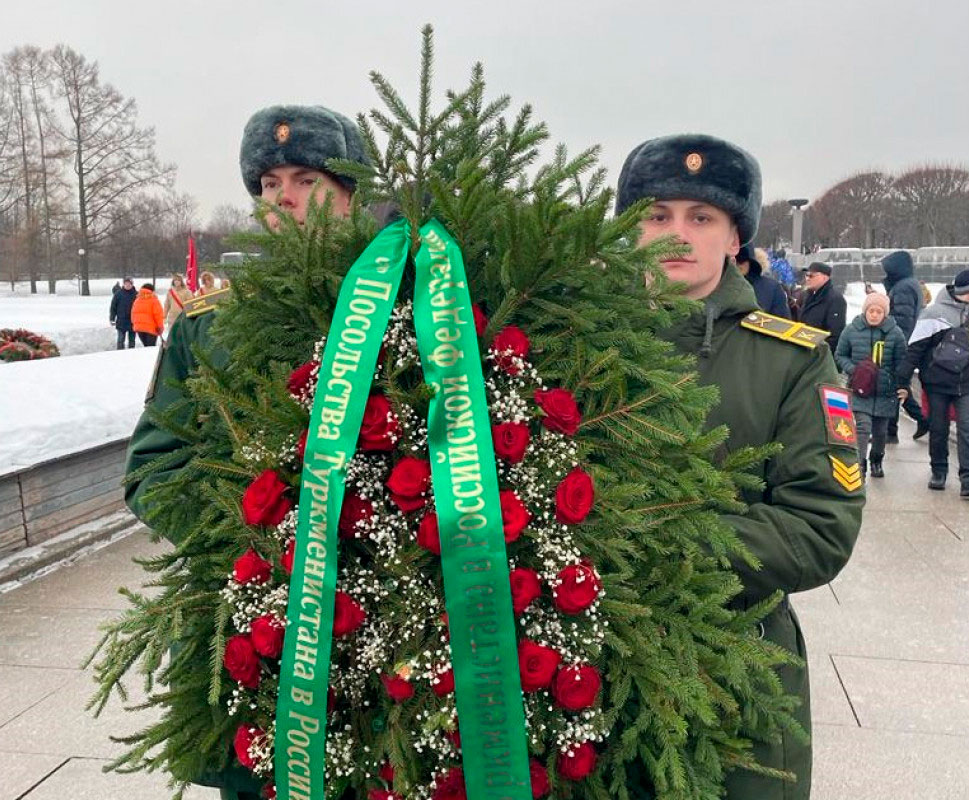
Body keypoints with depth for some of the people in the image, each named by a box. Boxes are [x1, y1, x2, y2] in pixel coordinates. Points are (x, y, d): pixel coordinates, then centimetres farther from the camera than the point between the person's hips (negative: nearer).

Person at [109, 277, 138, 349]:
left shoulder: (136, 294, 0)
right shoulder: (118, 294, -1)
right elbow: (113, 307, 2)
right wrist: (112, 319, -3)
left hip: (132, 322, 1)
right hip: (121, 322, -1)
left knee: (132, 340, 10)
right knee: (120, 340, -1)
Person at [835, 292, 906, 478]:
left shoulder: (895, 332, -3)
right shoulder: (852, 330, -3)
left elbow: (900, 363, 3)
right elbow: (840, 355, 7)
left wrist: (901, 387, -2)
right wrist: (852, 369, -10)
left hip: (885, 392, 1)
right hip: (860, 390, -1)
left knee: (880, 431, 14)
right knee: (863, 427, -15)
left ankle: (877, 461, 37)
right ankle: (860, 463, -11)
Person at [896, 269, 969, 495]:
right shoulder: (935, 313, -7)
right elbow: (915, 349, -7)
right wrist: (903, 381, -10)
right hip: (938, 382, -2)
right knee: (938, 429, 8)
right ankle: (939, 472, 23)